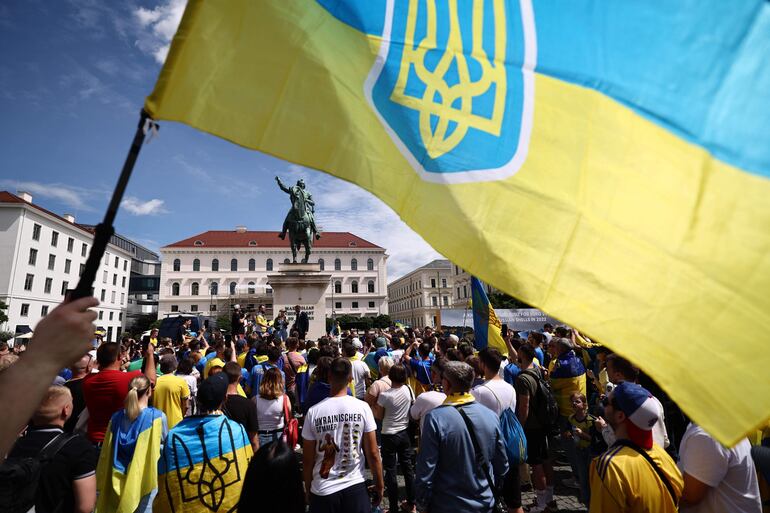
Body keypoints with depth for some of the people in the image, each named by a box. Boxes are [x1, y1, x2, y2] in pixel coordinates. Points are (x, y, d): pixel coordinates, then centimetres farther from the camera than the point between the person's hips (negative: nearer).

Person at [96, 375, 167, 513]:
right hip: (145, 475, -4)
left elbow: (107, 452, 3)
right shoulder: (157, 416, -18)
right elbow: (164, 440, -2)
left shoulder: (116, 417, -5)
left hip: (119, 476, 4)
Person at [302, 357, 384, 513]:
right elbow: (373, 453, -7)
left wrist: (308, 489, 11)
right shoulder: (362, 408, -12)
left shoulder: (313, 412, -11)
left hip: (323, 490, 1)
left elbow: (307, 459, -4)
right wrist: (379, 485, 6)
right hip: (355, 487, 0)